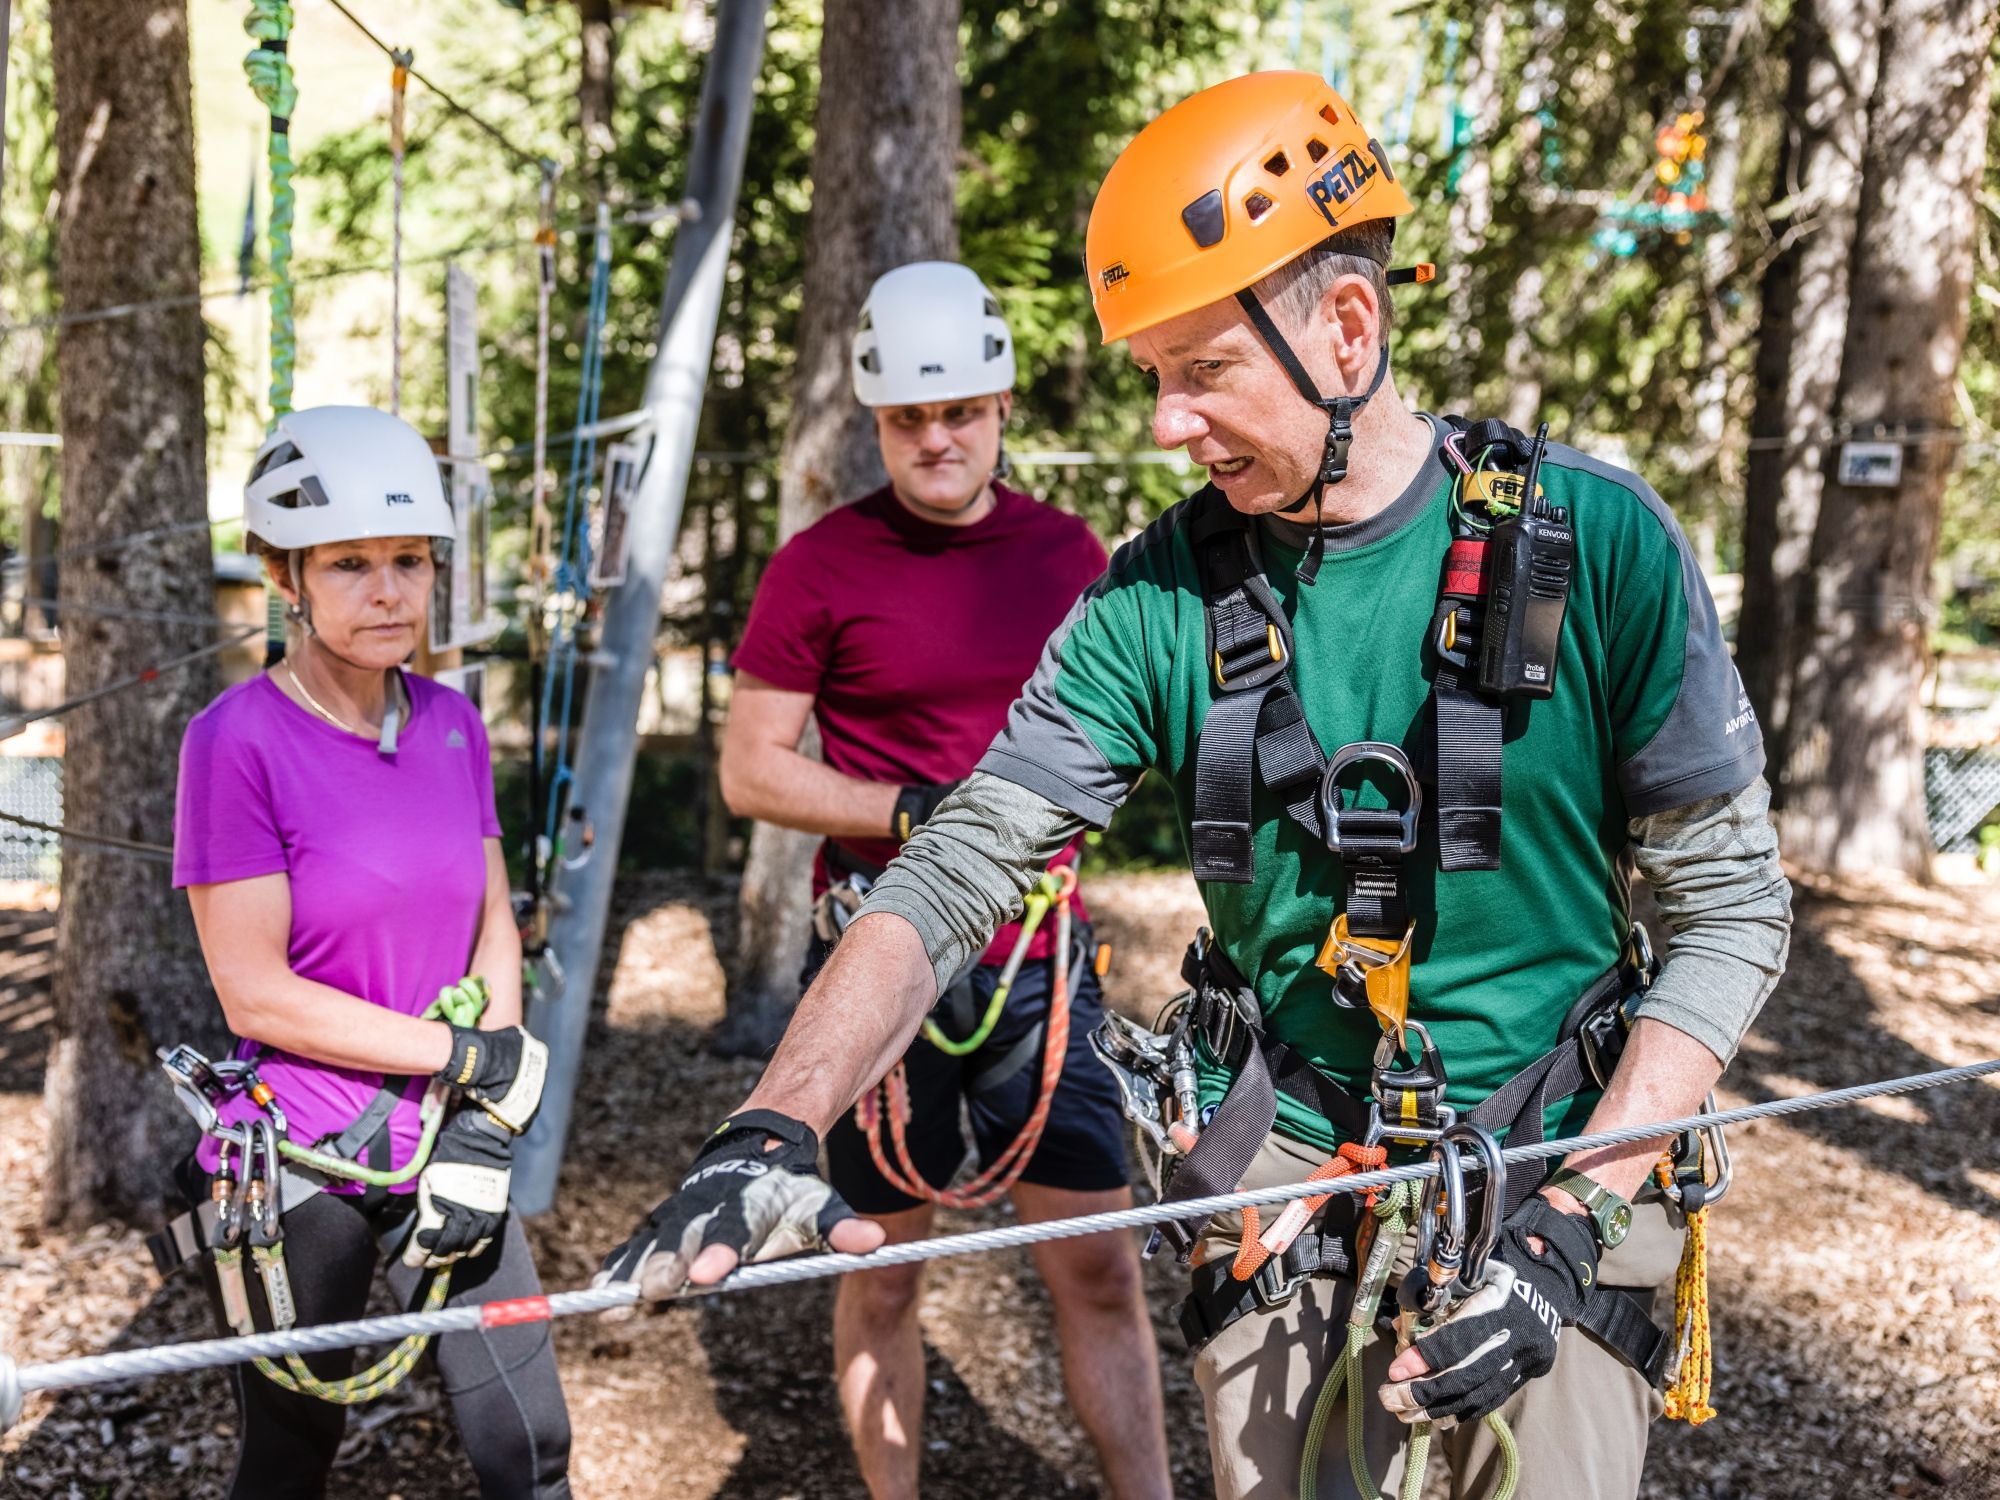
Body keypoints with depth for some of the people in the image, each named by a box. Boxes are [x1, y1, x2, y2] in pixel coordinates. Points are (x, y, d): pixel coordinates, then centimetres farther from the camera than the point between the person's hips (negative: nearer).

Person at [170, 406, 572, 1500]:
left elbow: (493, 931, 6)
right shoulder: (238, 739, -13)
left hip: (441, 1146, 5)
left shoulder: (451, 724, 4)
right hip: (298, 1162, -5)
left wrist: (483, 1125, -7)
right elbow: (255, 995, -15)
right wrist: (476, 1058, -15)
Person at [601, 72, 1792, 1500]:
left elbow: (1735, 906, -8)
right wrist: (775, 1129, -25)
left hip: (1554, 1183, -1)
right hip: (1286, 1199, 2)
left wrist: (1570, 1229, -17)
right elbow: (951, 880, -9)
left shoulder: (1592, 540, -13)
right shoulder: (1161, 595, -7)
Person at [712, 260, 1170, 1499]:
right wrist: (917, 812, -14)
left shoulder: (1068, 552, 6)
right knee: (887, 1264, 10)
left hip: (1038, 956, 2)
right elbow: (749, 771, -3)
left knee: (1099, 1262, 2)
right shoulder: (822, 564, -4)